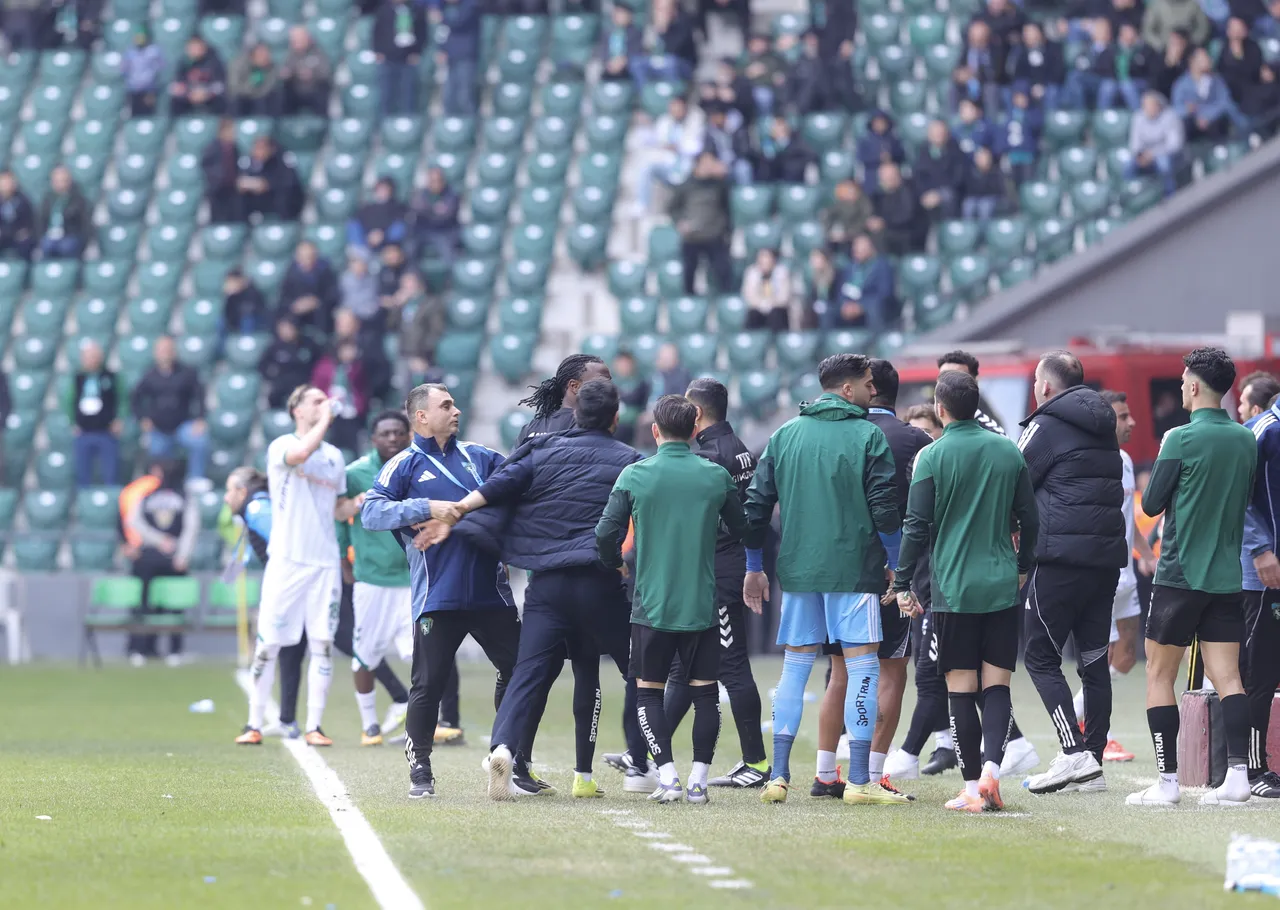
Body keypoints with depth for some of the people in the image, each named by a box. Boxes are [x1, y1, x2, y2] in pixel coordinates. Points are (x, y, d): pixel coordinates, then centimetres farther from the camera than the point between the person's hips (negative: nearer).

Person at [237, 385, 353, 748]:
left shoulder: (334, 456, 16)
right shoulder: (281, 446, -2)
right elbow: (300, 454, -27)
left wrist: (357, 503, 2)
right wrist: (325, 419, -14)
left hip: (325, 562, 5)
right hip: (287, 561, -5)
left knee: (322, 644, 1)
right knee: (268, 643, -4)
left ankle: (314, 727, 5)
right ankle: (254, 725, 2)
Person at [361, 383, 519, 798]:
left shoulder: (477, 457, 16)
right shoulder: (404, 466, 2)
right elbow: (371, 512, -9)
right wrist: (427, 508, -18)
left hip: (490, 590, 5)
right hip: (438, 596, -5)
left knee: (517, 670, 6)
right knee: (428, 683, -3)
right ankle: (420, 769, 8)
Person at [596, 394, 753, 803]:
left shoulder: (634, 475, -4)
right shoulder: (716, 476, 0)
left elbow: (606, 535, -5)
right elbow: (746, 531, 7)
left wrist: (616, 564, 16)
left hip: (651, 604, -1)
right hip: (703, 605, 1)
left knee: (649, 692, 9)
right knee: (705, 692, 10)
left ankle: (668, 777, -5)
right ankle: (698, 780, 3)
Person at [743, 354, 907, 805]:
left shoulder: (785, 435, 9)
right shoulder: (869, 437, -5)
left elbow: (756, 505, 9)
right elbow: (885, 510, -8)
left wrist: (754, 567, 17)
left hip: (796, 569, 5)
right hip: (854, 569, -5)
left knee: (794, 667, 12)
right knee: (861, 666, -1)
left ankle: (778, 775, 8)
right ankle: (860, 780, -6)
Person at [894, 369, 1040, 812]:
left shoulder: (932, 457, -6)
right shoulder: (1009, 452, 6)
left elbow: (917, 526, -7)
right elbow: (1030, 518, 11)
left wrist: (902, 584, 2)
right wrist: (1022, 567, 27)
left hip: (953, 588, -3)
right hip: (1002, 588, 3)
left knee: (960, 689, 1)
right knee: (997, 686, 4)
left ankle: (972, 788, -1)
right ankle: (991, 767, -16)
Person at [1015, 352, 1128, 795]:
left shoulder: (1045, 427, -5)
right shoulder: (1103, 430, 18)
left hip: (1060, 557, -7)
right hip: (1107, 555, 7)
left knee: (1040, 657, -3)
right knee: (1093, 659, 9)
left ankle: (1075, 753, -16)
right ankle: (1093, 763, 9)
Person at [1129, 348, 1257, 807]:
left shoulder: (1182, 439, -12)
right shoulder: (1247, 441, 6)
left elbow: (1152, 504, -6)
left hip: (1179, 575, -5)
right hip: (1227, 577, 5)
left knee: (1159, 675, 4)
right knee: (1227, 678, 3)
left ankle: (1167, 781, 0)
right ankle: (1238, 774, -9)